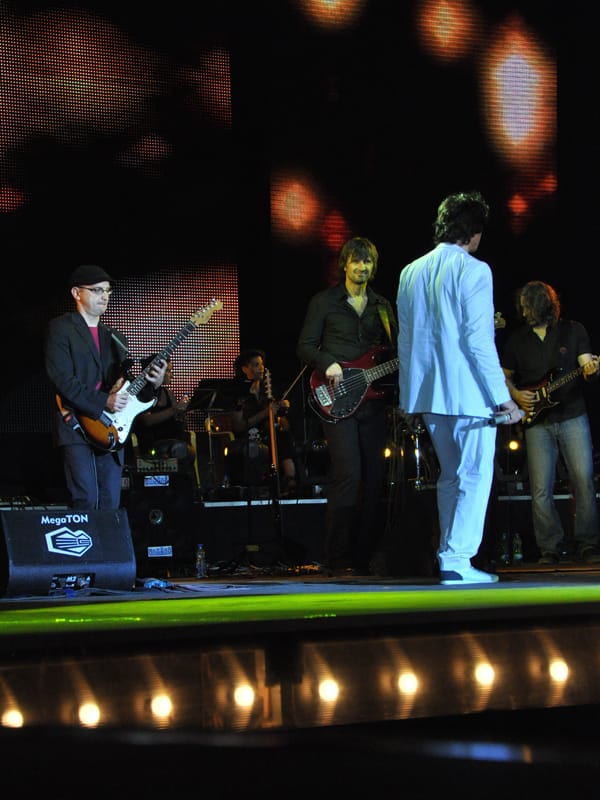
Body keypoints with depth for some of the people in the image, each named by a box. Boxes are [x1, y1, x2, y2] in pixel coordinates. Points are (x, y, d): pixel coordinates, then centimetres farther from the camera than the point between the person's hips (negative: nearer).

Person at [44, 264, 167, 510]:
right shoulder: (61, 328, 0)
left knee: (111, 503, 1)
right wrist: (104, 402, -17)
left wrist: (151, 384, 0)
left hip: (110, 430, 6)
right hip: (76, 425, -6)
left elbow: (125, 383, 21)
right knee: (86, 499, -15)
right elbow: (62, 379, -11)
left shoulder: (115, 338, 21)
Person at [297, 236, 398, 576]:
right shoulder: (324, 301, 6)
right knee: (349, 474, -15)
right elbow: (305, 346, 2)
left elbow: (395, 350, 18)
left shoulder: (383, 306, 18)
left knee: (374, 478, 2)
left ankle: (364, 557, 8)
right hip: (339, 400, -5)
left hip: (373, 400, 5)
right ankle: (337, 558, -10)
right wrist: (327, 365, -15)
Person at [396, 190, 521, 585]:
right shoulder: (473, 270, -10)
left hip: (428, 393, 7)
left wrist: (409, 395, 21)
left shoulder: (411, 273, 12)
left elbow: (405, 340, 15)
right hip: (469, 392, -7)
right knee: (475, 476, -3)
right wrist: (503, 397, -14)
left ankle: (449, 556, 17)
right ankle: (457, 561, -9)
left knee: (451, 475, 17)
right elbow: (479, 340, -16)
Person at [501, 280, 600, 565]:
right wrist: (516, 395, 0)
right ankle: (549, 549, 3)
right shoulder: (517, 339, 10)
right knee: (541, 490, -5)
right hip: (537, 421, 1)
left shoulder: (573, 330, 6)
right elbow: (504, 375, 19)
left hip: (573, 416, -1)